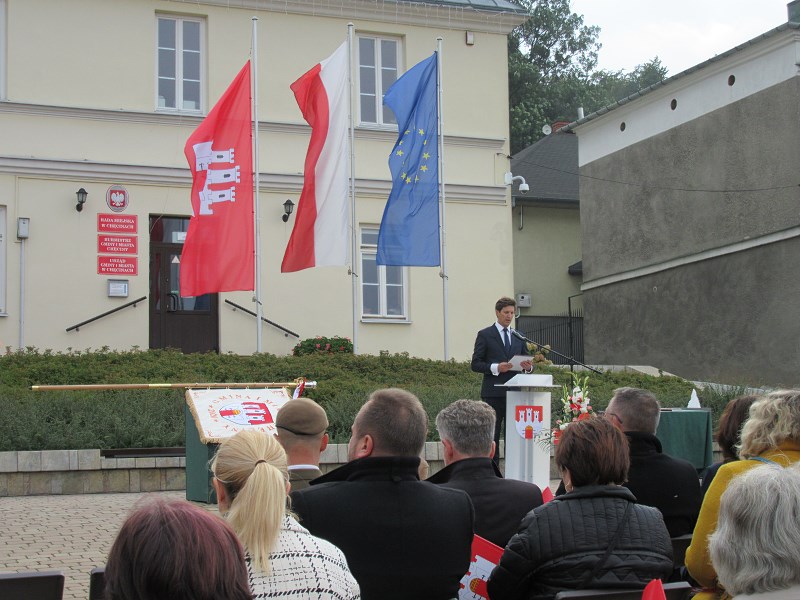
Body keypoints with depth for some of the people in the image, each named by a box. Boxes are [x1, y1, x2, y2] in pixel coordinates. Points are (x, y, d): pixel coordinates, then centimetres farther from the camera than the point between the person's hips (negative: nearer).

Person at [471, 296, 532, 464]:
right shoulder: (485, 335, 3)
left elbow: (527, 361, 18)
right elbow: (476, 364, -2)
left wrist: (528, 366, -5)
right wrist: (495, 367, -17)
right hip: (493, 392, -4)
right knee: (492, 436, -3)